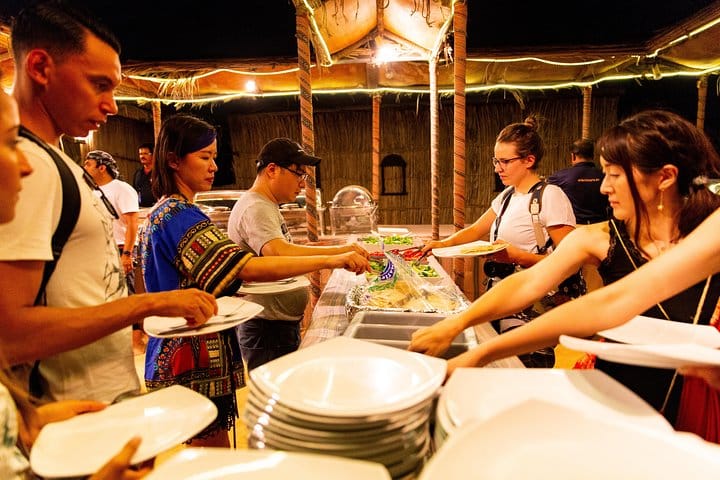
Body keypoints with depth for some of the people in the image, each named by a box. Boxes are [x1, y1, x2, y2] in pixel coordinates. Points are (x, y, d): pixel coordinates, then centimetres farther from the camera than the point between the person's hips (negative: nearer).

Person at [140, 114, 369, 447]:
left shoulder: (161, 212, 12)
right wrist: (333, 261, -32)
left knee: (206, 456, 20)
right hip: (196, 358, -10)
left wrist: (225, 295, 10)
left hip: (175, 353, 10)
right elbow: (248, 268, -32)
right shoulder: (179, 216, -20)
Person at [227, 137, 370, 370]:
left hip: (282, 324, 10)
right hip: (268, 329, -10)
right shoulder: (255, 209, -17)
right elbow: (279, 253, -34)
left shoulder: (266, 206, 15)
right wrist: (339, 251, -33)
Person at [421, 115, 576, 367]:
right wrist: (444, 243, 3)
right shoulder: (507, 195, 13)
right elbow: (476, 229, 19)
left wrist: (519, 257, -24)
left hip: (530, 311, -7)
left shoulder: (550, 196, -13)